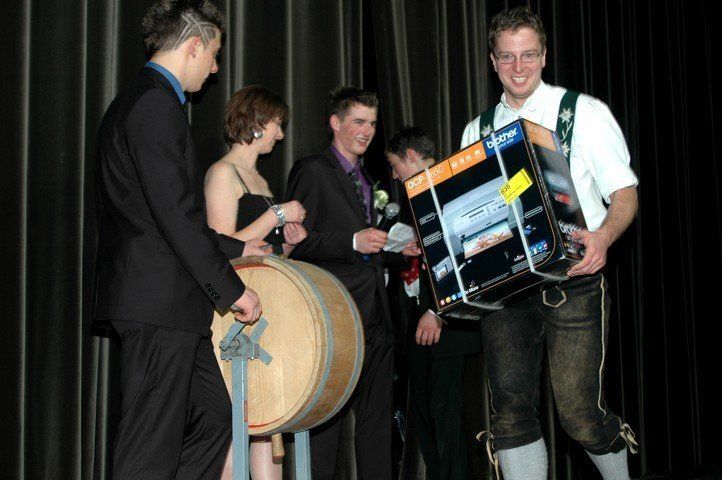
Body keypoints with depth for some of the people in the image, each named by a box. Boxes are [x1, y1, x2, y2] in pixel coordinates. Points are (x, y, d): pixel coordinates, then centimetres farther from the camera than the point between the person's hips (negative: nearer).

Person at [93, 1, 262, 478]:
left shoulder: (136, 102, 19)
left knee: (213, 417, 15)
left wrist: (235, 248, 27)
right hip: (158, 304, -11)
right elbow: (176, 216, -20)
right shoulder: (156, 105, -14)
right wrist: (233, 288, -14)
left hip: (167, 304, 11)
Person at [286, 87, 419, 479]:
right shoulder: (311, 171, -3)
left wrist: (397, 249, 10)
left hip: (375, 318, 8)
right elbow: (297, 243, -12)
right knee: (325, 419, -5)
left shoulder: (365, 181, 23)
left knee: (376, 421, 10)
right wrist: (353, 242, -21)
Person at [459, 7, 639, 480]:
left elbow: (625, 194, 0)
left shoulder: (584, 113, 3)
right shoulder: (477, 130, 14)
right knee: (511, 409, -3)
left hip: (573, 280, -3)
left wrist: (603, 236, -21)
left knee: (580, 412, -7)